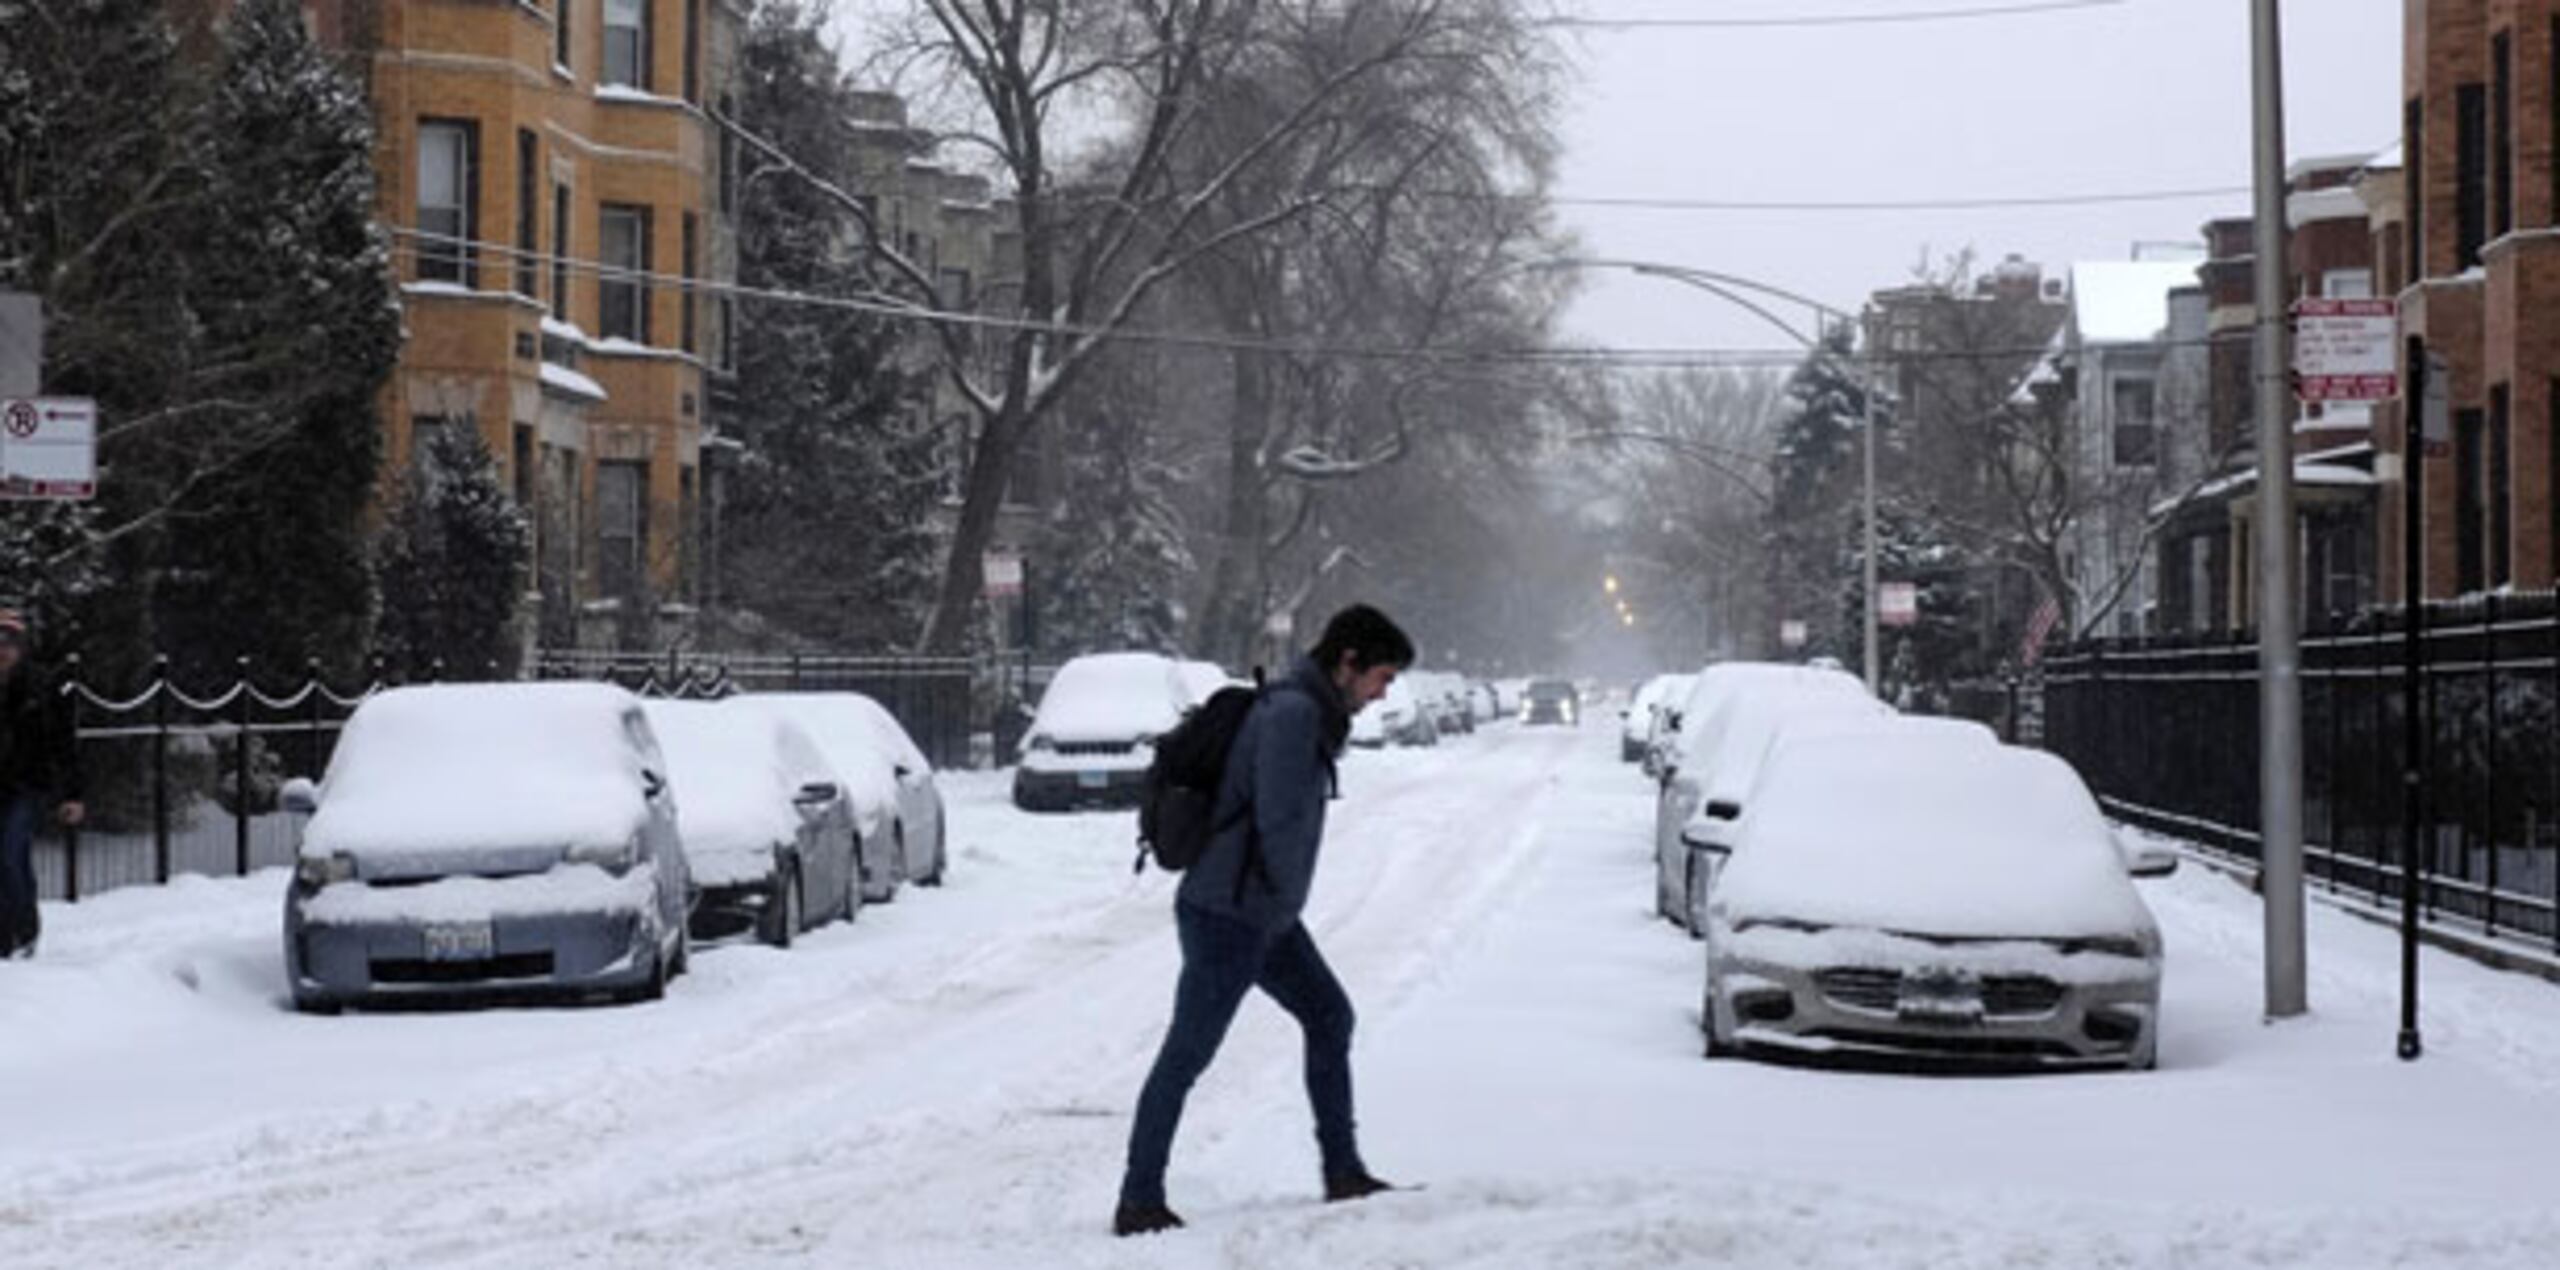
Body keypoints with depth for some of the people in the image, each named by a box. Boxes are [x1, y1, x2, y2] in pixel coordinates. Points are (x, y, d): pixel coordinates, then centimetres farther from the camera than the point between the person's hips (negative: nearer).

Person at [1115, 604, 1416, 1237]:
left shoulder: (1313, 713, 12)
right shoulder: (1293, 714, -19)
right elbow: (1281, 819, -24)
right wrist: (1285, 886, -6)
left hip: (1266, 917, 10)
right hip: (1226, 916, -10)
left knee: (1329, 1018, 15)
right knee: (1187, 1054, -6)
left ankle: (1344, 1173, 23)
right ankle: (1138, 1202, -2)